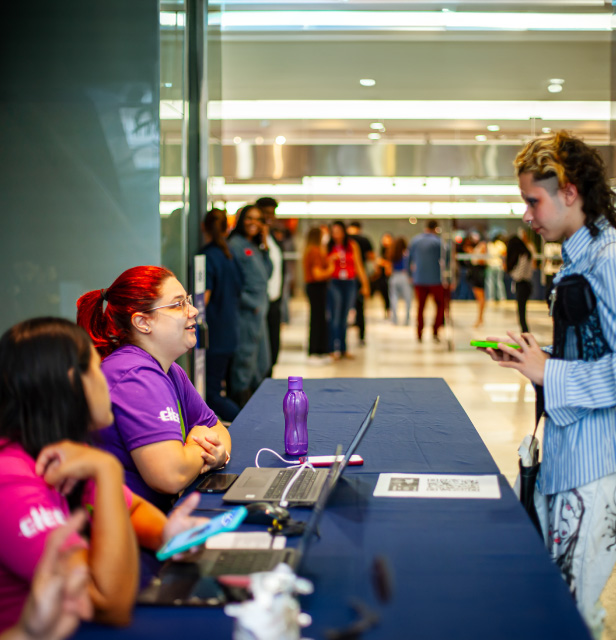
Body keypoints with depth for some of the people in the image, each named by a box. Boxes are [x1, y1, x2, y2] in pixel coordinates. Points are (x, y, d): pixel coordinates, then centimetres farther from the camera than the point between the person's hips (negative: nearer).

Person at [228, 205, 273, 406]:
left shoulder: (256, 247, 16)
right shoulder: (235, 245, -10)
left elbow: (267, 274, 13)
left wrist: (265, 248, 5)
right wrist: (251, 304, -14)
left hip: (259, 311, 9)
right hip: (246, 312, -9)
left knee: (262, 363, 14)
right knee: (244, 358, -4)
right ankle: (242, 399, 4)